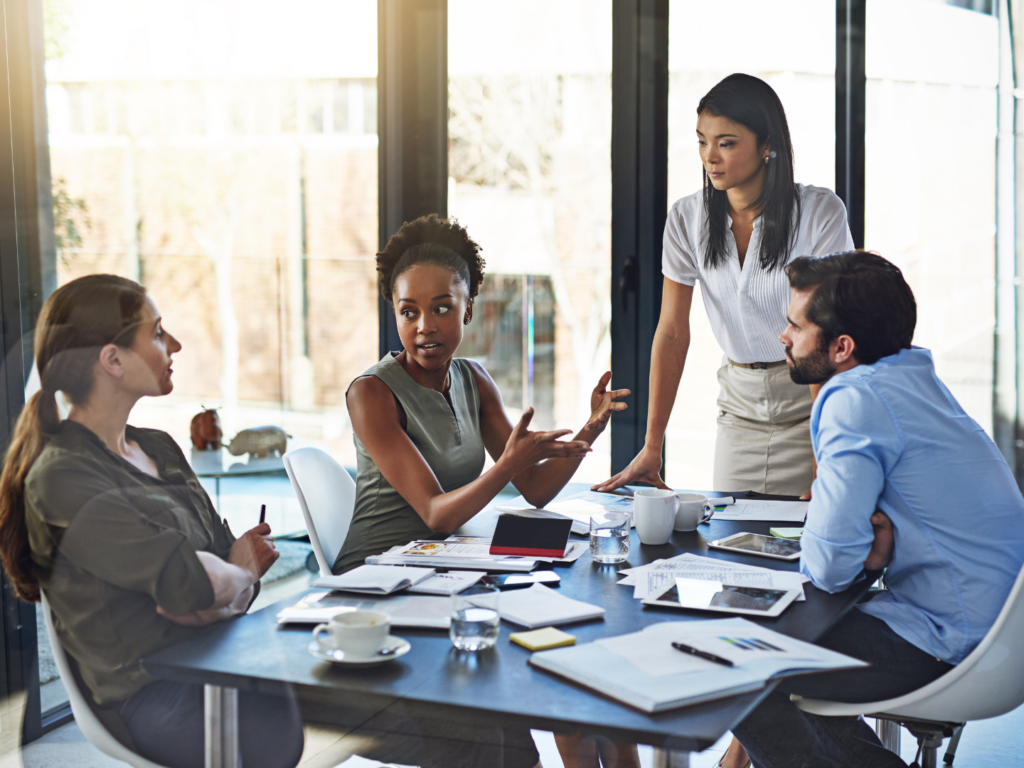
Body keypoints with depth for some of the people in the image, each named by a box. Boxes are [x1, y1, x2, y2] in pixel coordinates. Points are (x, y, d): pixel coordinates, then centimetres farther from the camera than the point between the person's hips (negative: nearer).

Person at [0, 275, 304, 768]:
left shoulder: (158, 449, 17)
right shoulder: (62, 478, -11)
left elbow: (236, 552, 13)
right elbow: (186, 579, -20)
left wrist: (221, 600, -10)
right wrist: (241, 574, 1)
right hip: (150, 694, -8)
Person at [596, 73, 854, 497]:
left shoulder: (820, 213, -13)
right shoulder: (687, 218, -3)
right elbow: (672, 333, -2)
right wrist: (651, 448, -7)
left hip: (811, 401, -3)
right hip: (740, 402, 3)